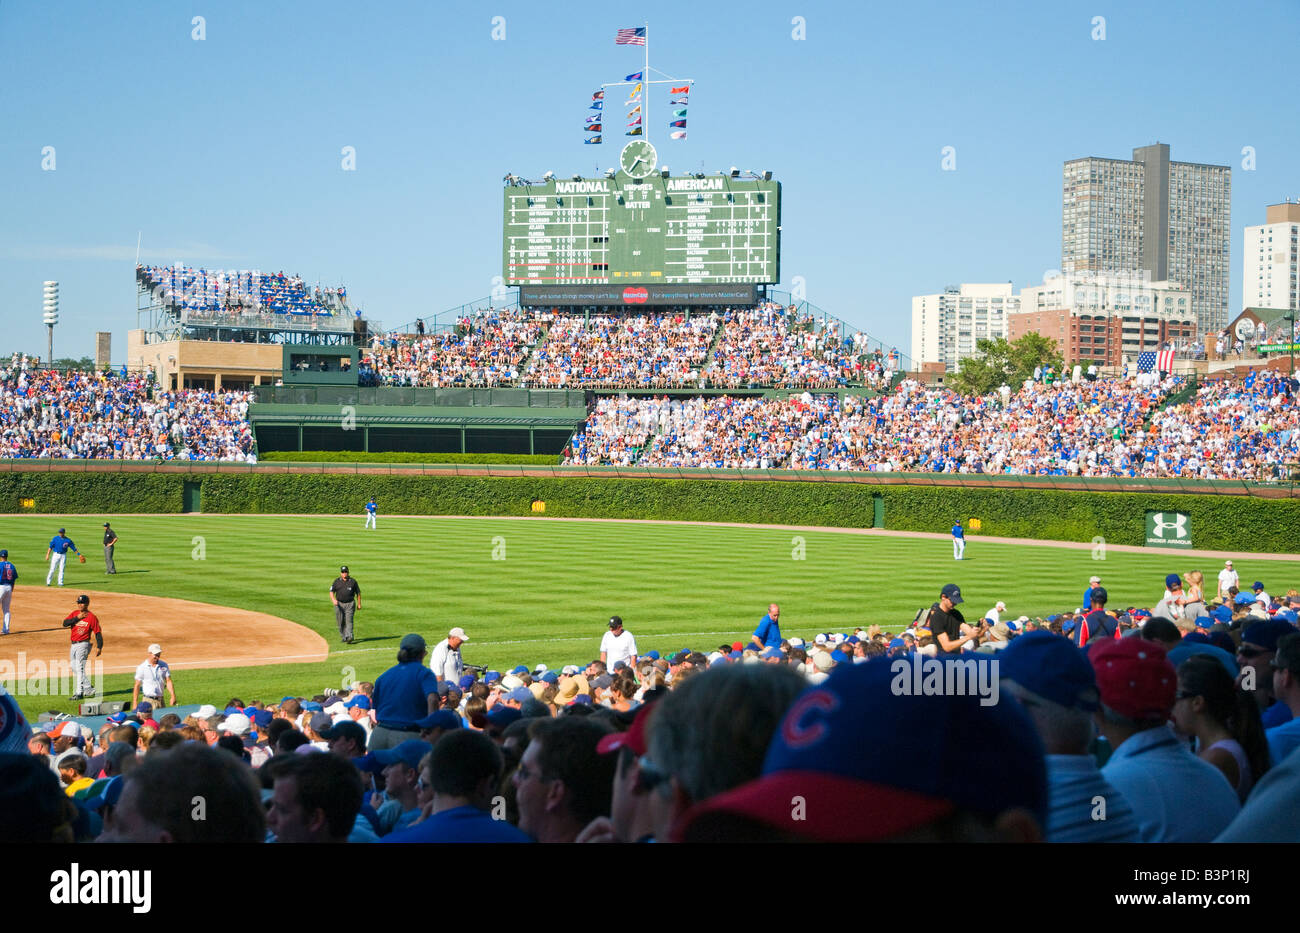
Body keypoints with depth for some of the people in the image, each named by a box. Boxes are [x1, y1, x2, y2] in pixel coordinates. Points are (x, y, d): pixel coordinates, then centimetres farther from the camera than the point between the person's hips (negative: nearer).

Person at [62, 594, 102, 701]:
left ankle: (79, 693, -16)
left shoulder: (91, 617, -8)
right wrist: (77, 618, -15)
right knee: (75, 669, 15)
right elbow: (65, 623, -5)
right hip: (73, 644, 8)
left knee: (80, 668, -14)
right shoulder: (74, 613, 9)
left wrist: (99, 647, -15)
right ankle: (88, 688, 28)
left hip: (83, 645, -8)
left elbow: (98, 633, -9)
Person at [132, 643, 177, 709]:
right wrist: (135, 703, -6)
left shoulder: (164, 665, 7)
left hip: (161, 700, 4)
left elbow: (168, 681, 4)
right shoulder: (142, 667, -3)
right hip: (149, 701, -4)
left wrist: (173, 696, -9)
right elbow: (137, 686, -1)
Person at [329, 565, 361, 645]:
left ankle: (349, 637, -24)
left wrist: (359, 604, 5)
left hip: (350, 604, -2)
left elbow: (358, 593, 9)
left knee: (349, 620, -15)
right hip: (339, 604, 2)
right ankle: (343, 637, 19)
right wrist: (333, 599, -18)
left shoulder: (353, 581, 3)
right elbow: (331, 592, 1)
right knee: (341, 622, 5)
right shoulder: (337, 581, 4)